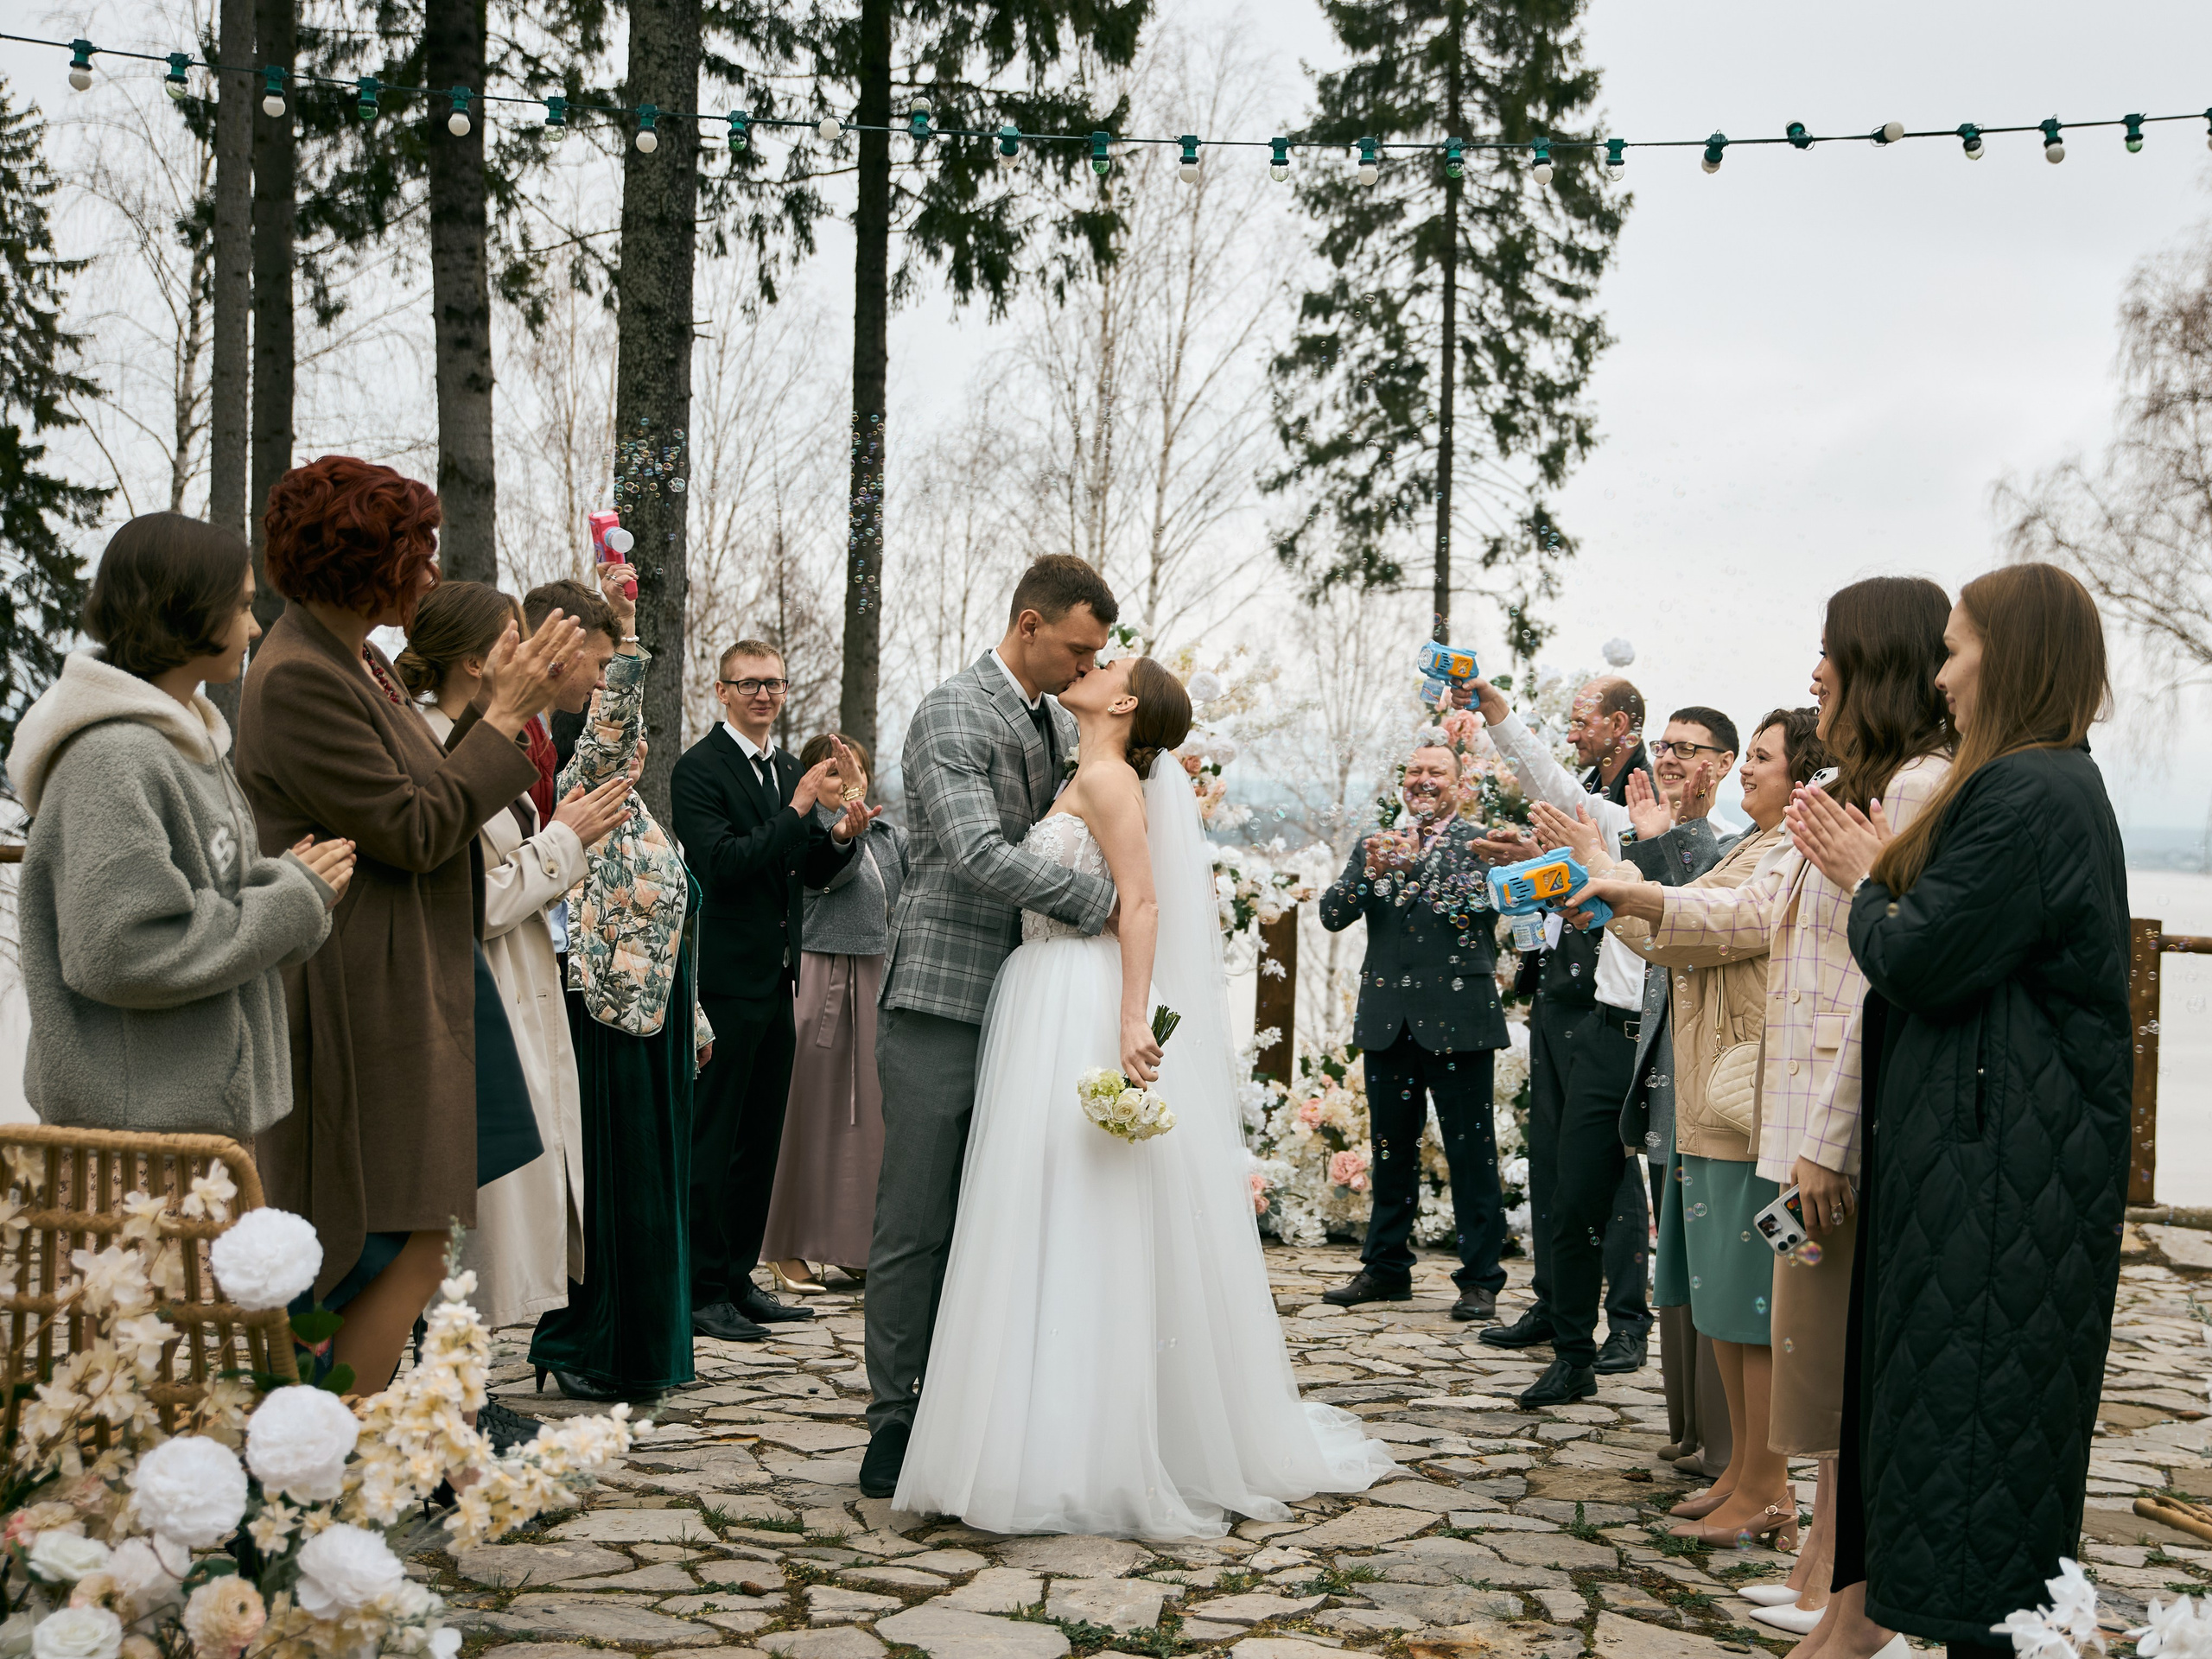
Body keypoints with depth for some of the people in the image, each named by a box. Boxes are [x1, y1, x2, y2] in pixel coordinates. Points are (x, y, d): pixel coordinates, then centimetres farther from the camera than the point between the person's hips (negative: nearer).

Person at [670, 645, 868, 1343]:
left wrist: (841, 836, -4)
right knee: (712, 1138, -2)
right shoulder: (699, 768, -10)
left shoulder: (790, 769, 15)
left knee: (760, 1136, 14)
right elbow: (721, 863, -21)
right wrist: (798, 810, -22)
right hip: (725, 977, -8)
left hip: (776, 977, 8)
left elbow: (810, 873, 17)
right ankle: (702, 1291, 5)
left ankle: (738, 1278, 23)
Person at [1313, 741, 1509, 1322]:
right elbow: (1332, 915, 3)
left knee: (1471, 1152, -1)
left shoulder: (1481, 843, 1)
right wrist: (1370, 873, -15)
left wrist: (1414, 864, -22)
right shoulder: (1374, 846, 12)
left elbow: (1480, 907, -15)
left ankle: (1480, 1278, 6)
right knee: (1391, 1149, 14)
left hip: (1457, 1019, -4)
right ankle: (1386, 1268, 24)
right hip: (1388, 1021, 4)